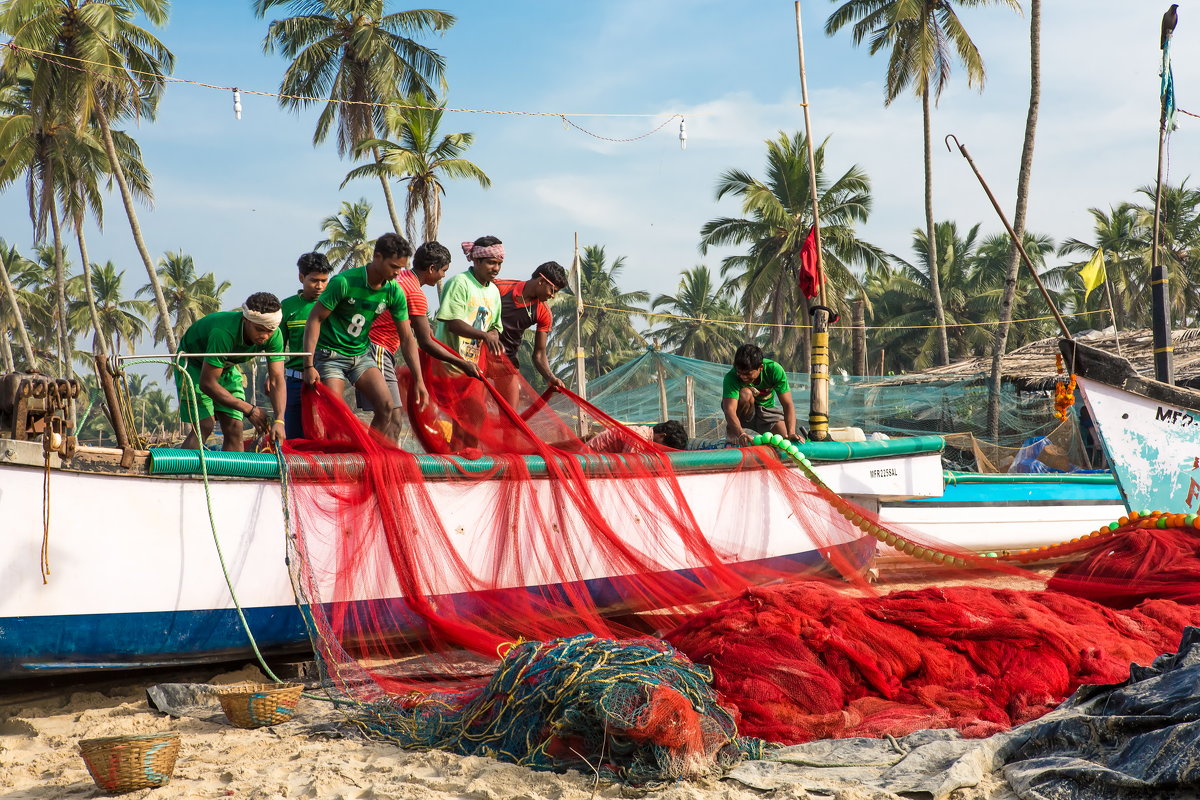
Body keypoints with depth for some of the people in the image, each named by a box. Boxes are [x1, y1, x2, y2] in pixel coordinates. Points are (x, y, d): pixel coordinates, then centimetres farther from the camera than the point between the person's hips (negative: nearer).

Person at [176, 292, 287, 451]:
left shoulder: (274, 335, -24)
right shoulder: (223, 333, -40)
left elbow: (277, 380, -23)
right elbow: (207, 383, -35)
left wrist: (279, 420, -39)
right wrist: (249, 410, -33)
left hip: (227, 366, 5)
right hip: (193, 363, -5)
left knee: (234, 429, -6)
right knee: (204, 426, -19)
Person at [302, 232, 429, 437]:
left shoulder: (395, 292, -5)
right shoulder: (345, 282, -21)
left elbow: (407, 338, 1)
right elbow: (315, 319, -16)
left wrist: (418, 380, -4)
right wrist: (309, 365, -22)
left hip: (362, 354, 5)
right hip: (330, 355, -5)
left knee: (386, 406, -9)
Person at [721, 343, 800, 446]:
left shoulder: (774, 370, -27)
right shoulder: (731, 377, -32)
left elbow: (788, 404, -29)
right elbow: (729, 410, -42)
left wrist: (791, 433, -42)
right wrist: (741, 434, -59)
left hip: (766, 411, 2)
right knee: (745, 393, -34)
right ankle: (731, 431, -11)